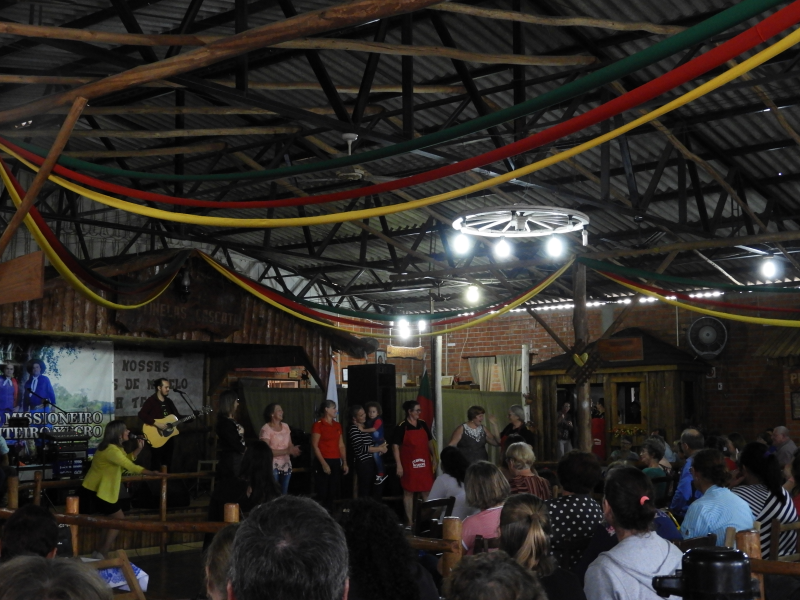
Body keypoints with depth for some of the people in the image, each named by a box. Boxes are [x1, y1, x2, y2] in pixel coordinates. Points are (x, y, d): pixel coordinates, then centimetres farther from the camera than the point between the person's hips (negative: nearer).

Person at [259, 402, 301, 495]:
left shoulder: (285, 426, 8)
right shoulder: (266, 429, -13)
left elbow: (290, 445, 10)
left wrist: (293, 450, -16)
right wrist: (289, 451, -22)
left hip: (286, 465, 6)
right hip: (273, 466, -6)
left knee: (284, 493, 12)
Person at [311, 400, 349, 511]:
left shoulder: (337, 425, 13)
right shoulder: (318, 425, -6)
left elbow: (341, 445, 14)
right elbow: (315, 446, -10)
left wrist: (344, 463, 8)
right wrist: (323, 463, -16)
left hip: (336, 462, 6)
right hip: (323, 462, -6)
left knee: (333, 493, 7)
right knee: (323, 494, -3)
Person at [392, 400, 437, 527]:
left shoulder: (423, 424, 7)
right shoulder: (401, 427, -8)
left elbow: (430, 442, 15)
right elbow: (395, 446, -9)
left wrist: (434, 459, 11)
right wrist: (399, 465, -13)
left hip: (424, 464, 4)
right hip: (409, 465, -4)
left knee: (427, 491, 7)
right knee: (408, 492, 4)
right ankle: (409, 521, 10)